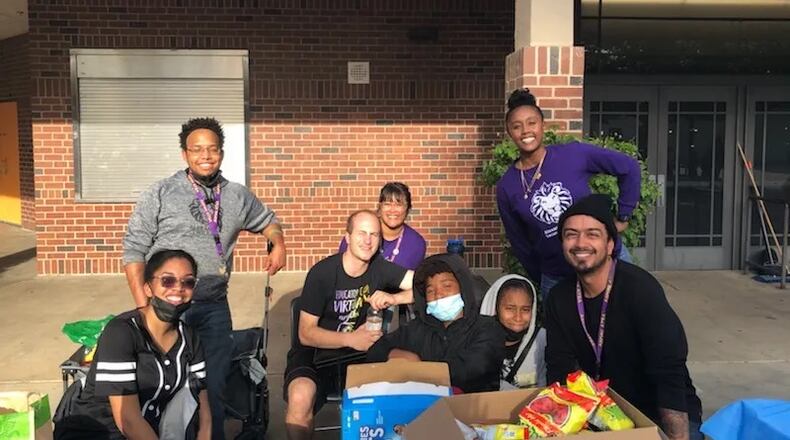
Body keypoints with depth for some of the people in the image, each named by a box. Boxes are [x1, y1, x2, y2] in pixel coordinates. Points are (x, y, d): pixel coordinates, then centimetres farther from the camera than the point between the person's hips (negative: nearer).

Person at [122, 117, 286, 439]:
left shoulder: (237, 196, 6)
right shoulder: (159, 196, -5)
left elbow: (268, 220, 24)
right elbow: (134, 252, -5)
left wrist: (278, 244, 1)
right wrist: (144, 307, -12)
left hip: (215, 308, 3)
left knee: (214, 389, 11)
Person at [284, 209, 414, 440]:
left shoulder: (380, 268, -1)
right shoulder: (322, 273, -13)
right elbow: (306, 333, -12)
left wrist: (394, 298, -23)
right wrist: (350, 339, -25)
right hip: (316, 351, -4)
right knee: (301, 396, -37)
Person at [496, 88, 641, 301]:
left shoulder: (575, 154, -11)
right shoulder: (506, 187, -6)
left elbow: (629, 168, -1)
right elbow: (519, 242, 4)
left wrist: (623, 217, 0)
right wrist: (541, 282, 9)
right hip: (556, 279, 1)